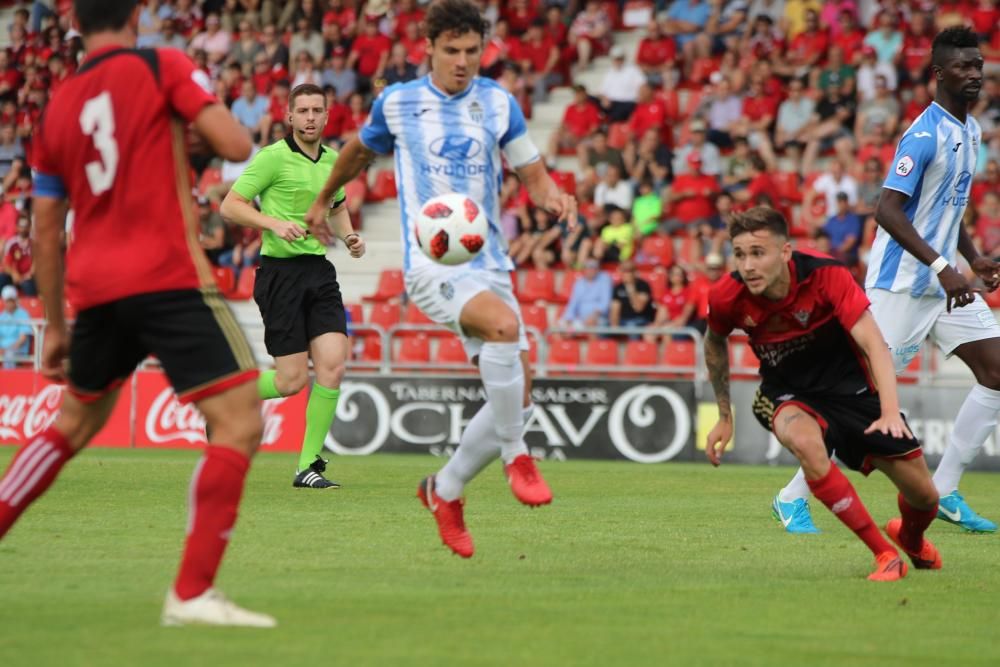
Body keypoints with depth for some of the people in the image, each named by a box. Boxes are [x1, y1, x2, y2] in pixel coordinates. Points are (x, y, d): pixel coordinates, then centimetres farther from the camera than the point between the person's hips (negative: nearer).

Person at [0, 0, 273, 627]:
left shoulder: (59, 107, 15)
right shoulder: (162, 67, -2)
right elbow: (237, 146, -9)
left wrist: (56, 327, 26)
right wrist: (201, 113, 13)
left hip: (96, 287, 7)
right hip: (169, 278, -7)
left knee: (76, 423, 27)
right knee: (240, 421, -6)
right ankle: (193, 593, -14)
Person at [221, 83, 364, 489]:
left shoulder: (333, 161, 12)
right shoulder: (273, 158, -8)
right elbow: (230, 206, -9)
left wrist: (349, 236, 10)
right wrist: (273, 223, -22)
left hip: (320, 272, 6)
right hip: (281, 271, -6)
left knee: (333, 365, -9)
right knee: (292, 380, -8)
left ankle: (308, 466, 0)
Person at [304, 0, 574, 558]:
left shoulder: (499, 103, 7)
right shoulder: (397, 103, 2)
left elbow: (534, 175, 12)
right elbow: (360, 151, 22)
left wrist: (554, 197, -12)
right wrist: (323, 201, 36)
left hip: (488, 263, 4)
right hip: (429, 263, -4)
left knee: (518, 396, -3)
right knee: (505, 325, -34)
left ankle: (445, 491, 17)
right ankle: (515, 454, -19)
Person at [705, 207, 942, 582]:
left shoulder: (827, 276, -27)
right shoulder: (727, 298, -19)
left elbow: (873, 343, -32)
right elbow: (715, 343, 5)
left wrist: (890, 412, -46)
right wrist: (724, 417, 9)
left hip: (850, 388, 0)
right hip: (787, 396, 0)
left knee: (924, 497, 0)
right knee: (805, 442, -38)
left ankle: (911, 538, 42)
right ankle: (885, 554, -24)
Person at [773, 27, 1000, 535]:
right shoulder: (925, 134, -18)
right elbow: (888, 210, -25)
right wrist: (942, 268, -30)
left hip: (945, 282, 9)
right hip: (902, 283, -9)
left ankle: (944, 492, 7)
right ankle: (794, 496, 2)